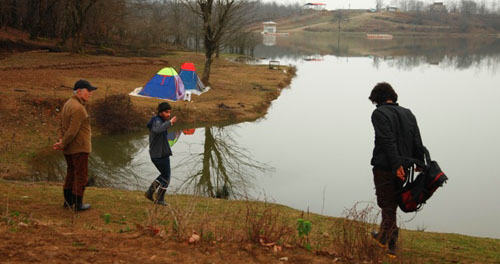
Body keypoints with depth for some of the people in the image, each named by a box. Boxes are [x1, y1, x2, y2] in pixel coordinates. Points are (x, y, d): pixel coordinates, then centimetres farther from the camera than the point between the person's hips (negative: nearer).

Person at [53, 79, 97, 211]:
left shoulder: (68, 104, 10)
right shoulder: (78, 108, -22)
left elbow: (63, 125, 12)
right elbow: (72, 131, -23)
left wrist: (62, 141, 1)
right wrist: (62, 145, -10)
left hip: (69, 148, 9)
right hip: (79, 147, -9)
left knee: (71, 173, 19)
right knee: (81, 176, 2)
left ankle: (68, 201, 28)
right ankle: (77, 204, 9)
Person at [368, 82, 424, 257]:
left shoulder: (379, 113, -8)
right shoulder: (408, 113, 12)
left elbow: (388, 141, -20)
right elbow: (417, 142, 7)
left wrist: (396, 164, -23)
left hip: (385, 168, -6)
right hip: (403, 169, 6)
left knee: (387, 206, 3)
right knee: (391, 204, 19)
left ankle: (391, 245, 5)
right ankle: (383, 236, 28)